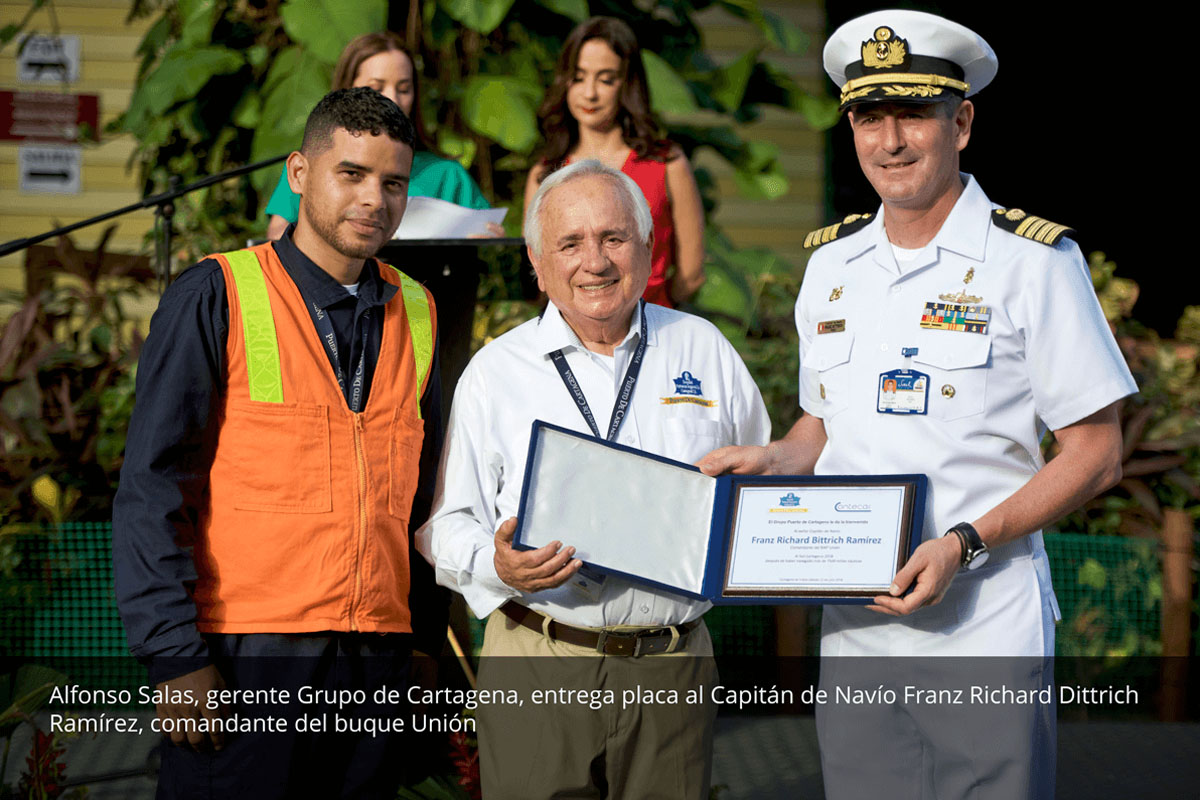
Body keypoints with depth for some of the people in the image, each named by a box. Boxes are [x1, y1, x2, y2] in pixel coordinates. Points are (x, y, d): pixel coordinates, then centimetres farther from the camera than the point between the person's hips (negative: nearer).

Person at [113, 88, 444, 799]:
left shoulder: (415, 314, 12)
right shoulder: (216, 298, -3)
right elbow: (150, 488, -7)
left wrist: (430, 638, 11)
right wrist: (176, 656, -14)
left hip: (376, 660, 5)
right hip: (245, 659, -4)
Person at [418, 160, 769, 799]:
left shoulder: (704, 350, 10)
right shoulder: (495, 372, 5)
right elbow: (446, 524, 3)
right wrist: (498, 566, -18)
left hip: (674, 668, 2)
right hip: (537, 665, -1)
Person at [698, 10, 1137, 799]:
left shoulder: (1033, 260, -5)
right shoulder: (831, 263, 12)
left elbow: (1096, 452, -5)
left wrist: (966, 542, -16)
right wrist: (770, 460, 1)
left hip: (987, 625, -5)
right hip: (853, 628, 5)